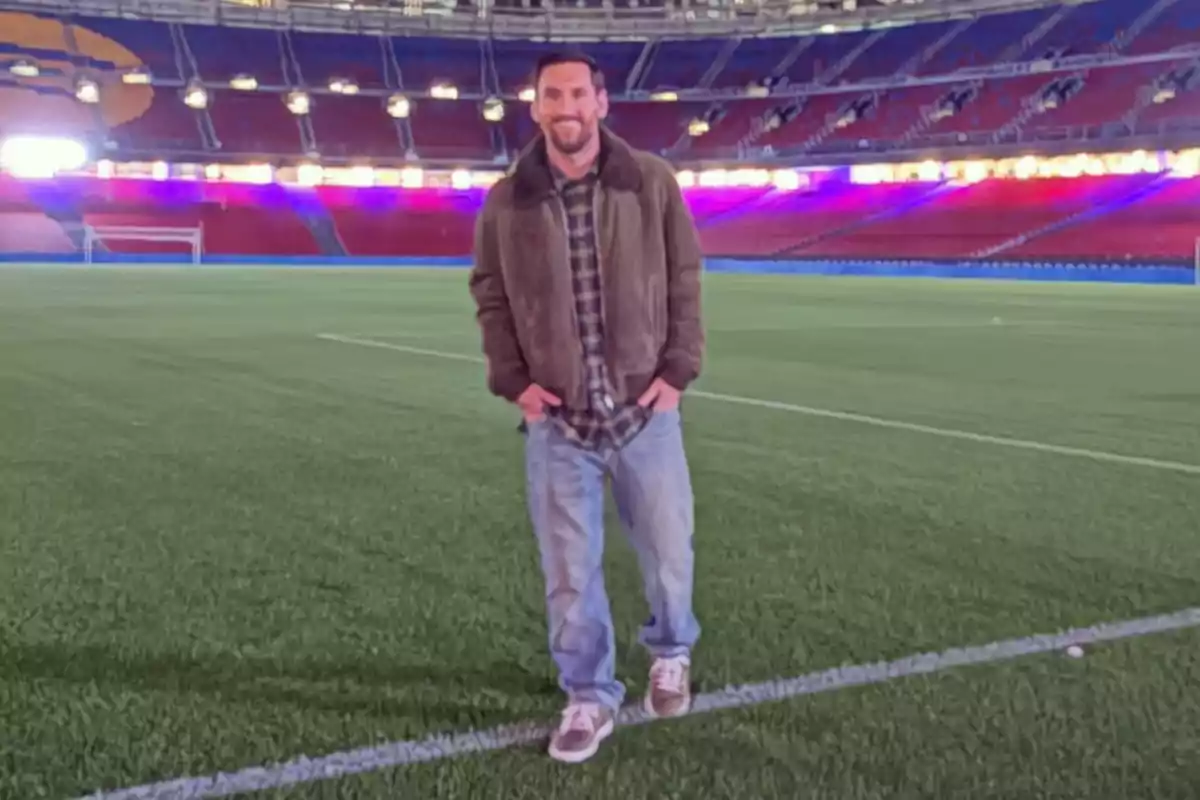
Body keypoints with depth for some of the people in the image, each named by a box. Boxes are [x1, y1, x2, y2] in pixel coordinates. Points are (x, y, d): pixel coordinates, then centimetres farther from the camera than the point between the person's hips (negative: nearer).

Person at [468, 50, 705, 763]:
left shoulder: (652, 182, -2)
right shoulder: (507, 201, -1)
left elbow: (684, 280, 3)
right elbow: (490, 296, 8)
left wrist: (679, 369, -4)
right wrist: (512, 379, -2)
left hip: (644, 409, 0)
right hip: (556, 419, 0)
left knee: (668, 550, 11)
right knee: (570, 570, 5)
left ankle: (671, 651, 41)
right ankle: (590, 697, 23)